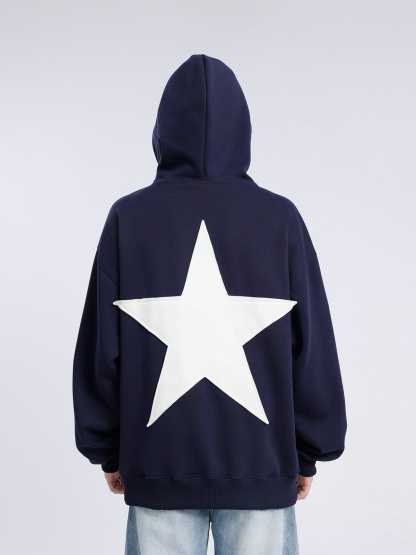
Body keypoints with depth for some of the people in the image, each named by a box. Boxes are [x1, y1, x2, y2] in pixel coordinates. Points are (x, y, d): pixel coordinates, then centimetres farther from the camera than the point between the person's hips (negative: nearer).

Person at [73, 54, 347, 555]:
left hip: (158, 462, 1)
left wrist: (106, 448, 9)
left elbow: (101, 345, -3)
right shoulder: (280, 219, -7)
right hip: (261, 461, 0)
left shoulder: (129, 218, -7)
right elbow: (312, 346, -3)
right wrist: (310, 451, 8)